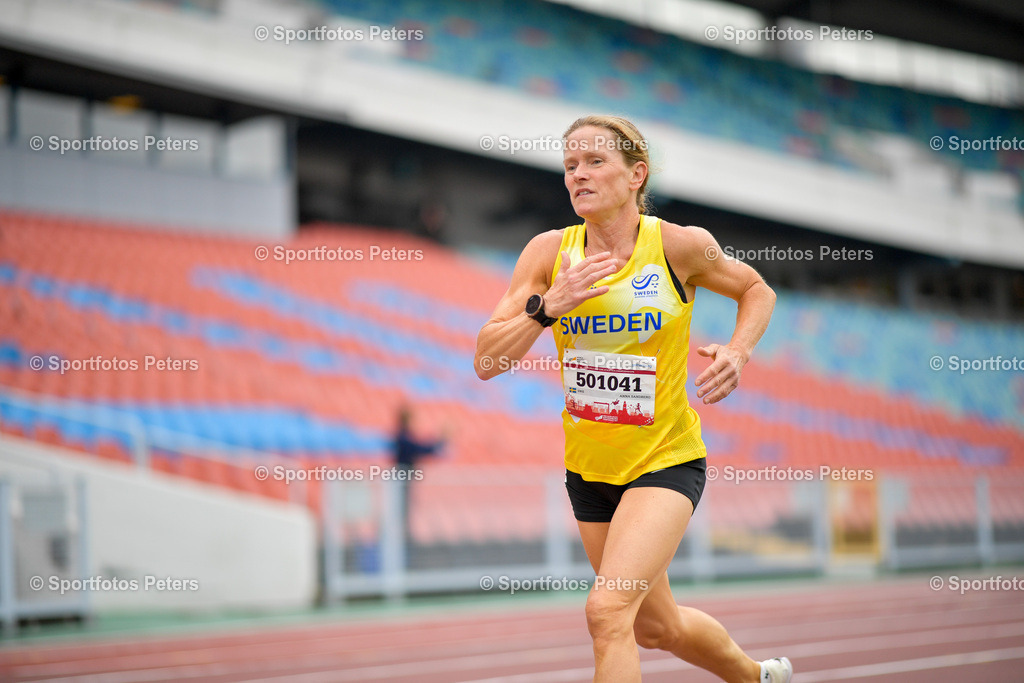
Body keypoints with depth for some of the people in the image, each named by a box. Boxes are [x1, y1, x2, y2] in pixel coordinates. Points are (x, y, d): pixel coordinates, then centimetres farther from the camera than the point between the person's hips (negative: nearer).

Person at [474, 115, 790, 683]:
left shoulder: (681, 246, -11)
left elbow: (756, 289, 9)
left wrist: (738, 351, -10)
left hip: (666, 460, -4)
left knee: (608, 610, -24)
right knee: (657, 627, 20)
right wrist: (548, 306, -24)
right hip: (589, 465, 5)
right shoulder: (549, 252, -6)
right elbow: (486, 361, -9)